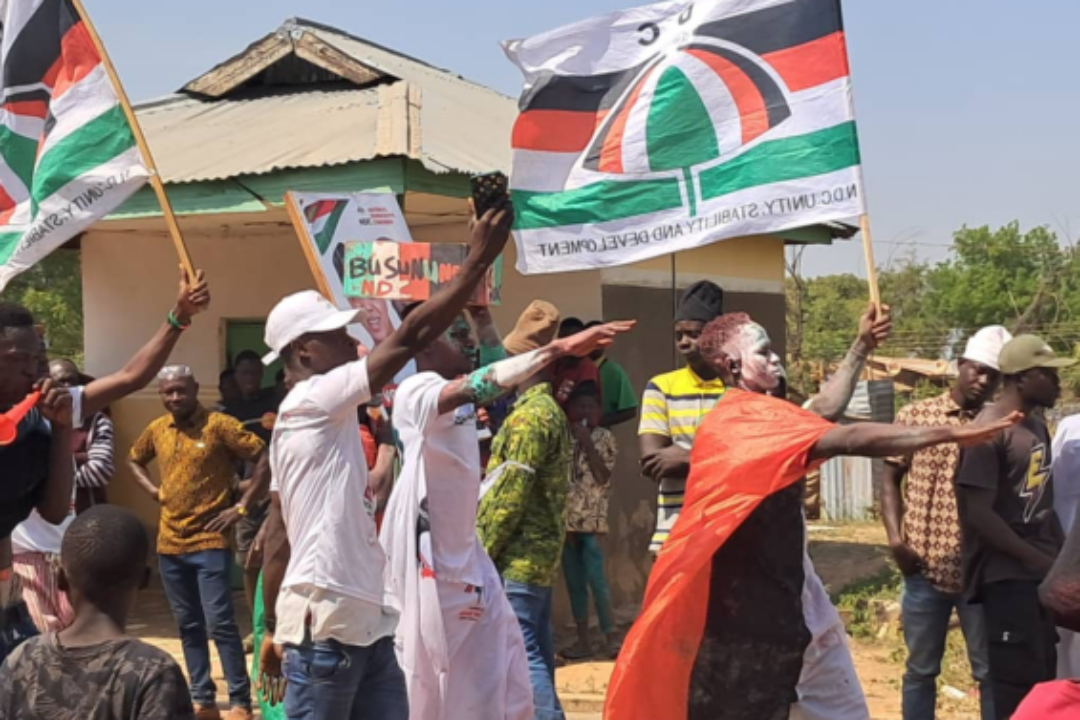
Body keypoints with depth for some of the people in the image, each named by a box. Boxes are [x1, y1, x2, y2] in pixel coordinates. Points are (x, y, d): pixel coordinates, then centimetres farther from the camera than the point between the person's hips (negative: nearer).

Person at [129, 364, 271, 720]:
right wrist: (152, 490, 11)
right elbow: (134, 460, 28)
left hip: (210, 542, -6)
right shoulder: (156, 430, 8)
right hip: (170, 544, 6)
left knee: (219, 623, -10)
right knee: (188, 626, 11)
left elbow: (265, 459, -13)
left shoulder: (219, 425, -10)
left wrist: (242, 507, -13)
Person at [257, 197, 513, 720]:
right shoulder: (311, 402, -10)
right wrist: (479, 260, -11)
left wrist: (275, 631, 20)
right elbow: (410, 337, -15)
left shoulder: (322, 421, 17)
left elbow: (278, 538, 18)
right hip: (325, 625, -9)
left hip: (366, 624, 9)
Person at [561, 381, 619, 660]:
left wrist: (587, 443, -12)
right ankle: (583, 641, 14)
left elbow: (603, 476, -11)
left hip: (592, 520, -4)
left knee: (597, 580, -11)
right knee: (574, 583, 7)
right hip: (565, 520, 4)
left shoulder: (605, 438, 1)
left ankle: (610, 637, -1)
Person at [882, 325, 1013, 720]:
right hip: (925, 569, 0)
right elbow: (891, 479, 6)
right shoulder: (915, 415, 2)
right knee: (921, 670, 11)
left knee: (991, 671, 8)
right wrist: (895, 538, -6)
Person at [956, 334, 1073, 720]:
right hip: (1008, 576, -9)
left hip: (1042, 572, 9)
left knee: (1044, 674, 14)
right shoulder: (990, 431, -16)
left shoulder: (1037, 425, 11)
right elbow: (978, 514, -20)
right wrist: (1035, 559, -16)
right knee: (1018, 680, -4)